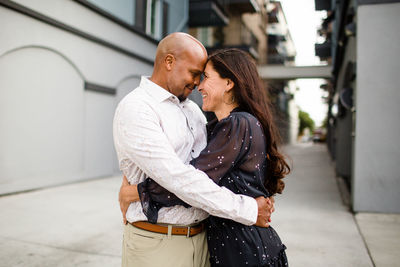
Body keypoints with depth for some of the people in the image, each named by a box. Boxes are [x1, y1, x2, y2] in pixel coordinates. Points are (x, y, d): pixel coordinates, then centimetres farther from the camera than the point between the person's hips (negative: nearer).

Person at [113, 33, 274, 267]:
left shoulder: (192, 109, 12)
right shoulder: (135, 110, -15)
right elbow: (177, 178, -24)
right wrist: (249, 210, -21)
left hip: (200, 237, 7)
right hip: (157, 245, -7)